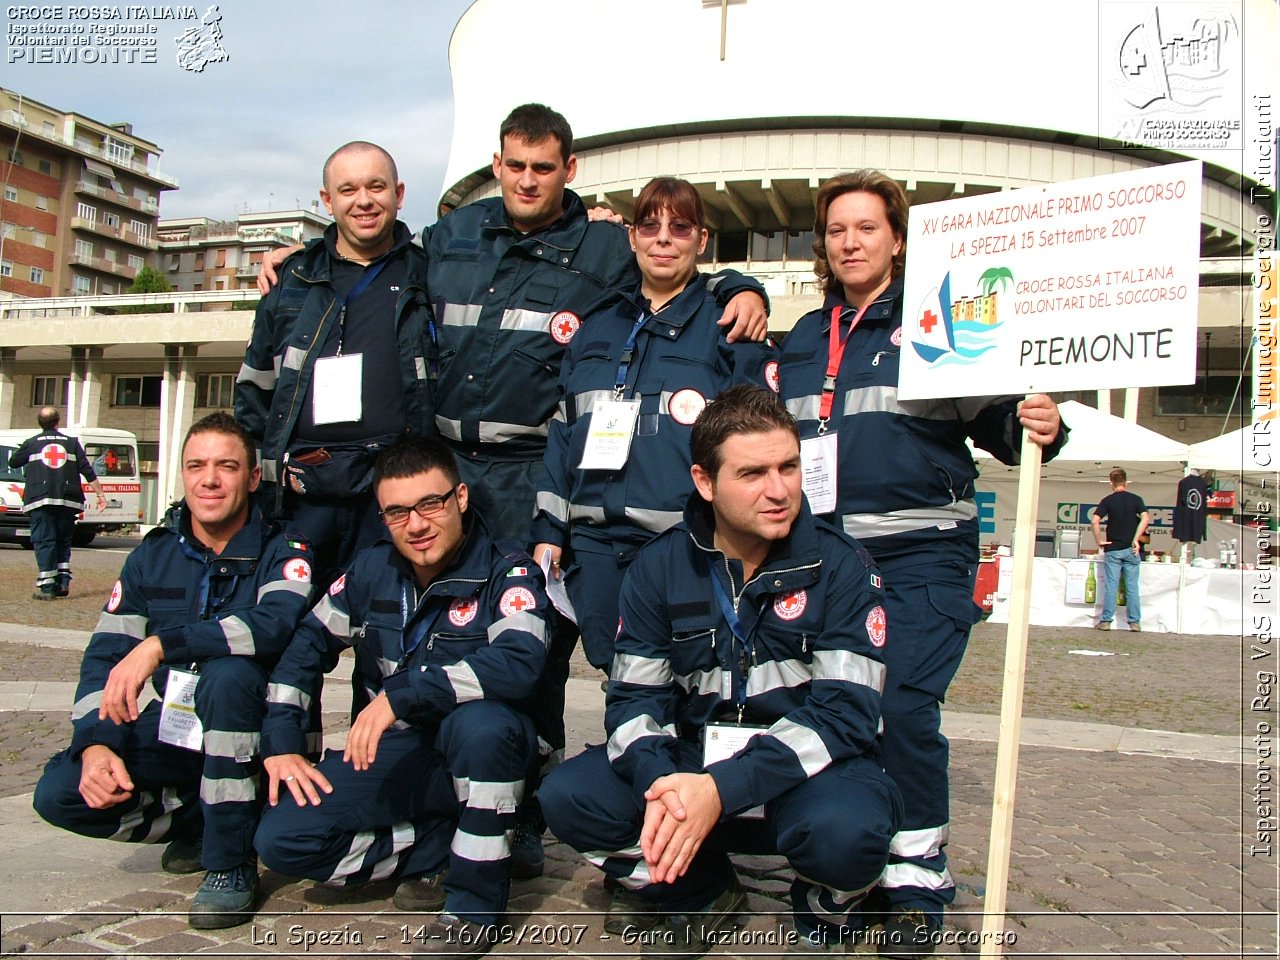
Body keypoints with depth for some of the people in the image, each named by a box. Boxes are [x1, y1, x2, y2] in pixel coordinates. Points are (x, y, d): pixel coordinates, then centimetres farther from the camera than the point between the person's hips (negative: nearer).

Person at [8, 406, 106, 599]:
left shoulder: (31, 443, 6)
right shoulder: (72, 443, 10)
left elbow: (13, 462, 17)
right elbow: (87, 471, 5)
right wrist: (100, 493, 7)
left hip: (40, 500, -2)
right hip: (67, 501, 2)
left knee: (44, 541, -2)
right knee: (63, 541, 14)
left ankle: (47, 586, -9)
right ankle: (63, 581, 6)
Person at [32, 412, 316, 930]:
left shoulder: (282, 552, -11)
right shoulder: (152, 556, 3)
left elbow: (276, 623, -33)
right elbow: (103, 655, -1)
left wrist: (160, 645, -37)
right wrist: (95, 744, -17)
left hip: (255, 731, -4)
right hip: (174, 731, 5)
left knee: (228, 673, -36)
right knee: (59, 792, -15)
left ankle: (231, 862, -21)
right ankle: (196, 822, 10)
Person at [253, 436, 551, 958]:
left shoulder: (506, 569, -15)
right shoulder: (372, 569, 1)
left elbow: (519, 662, -32)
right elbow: (307, 645, 11)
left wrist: (401, 695, -35)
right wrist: (281, 742, 1)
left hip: (480, 756, -4)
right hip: (396, 754, 5)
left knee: (482, 721, -39)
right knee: (281, 837, -13)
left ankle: (475, 900, -18)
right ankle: (439, 848, 2)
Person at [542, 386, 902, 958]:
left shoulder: (841, 567, -12)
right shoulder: (659, 567, -3)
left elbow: (844, 710, -20)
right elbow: (634, 696, -3)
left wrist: (723, 789, -32)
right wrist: (659, 781, -27)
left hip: (807, 770, -3)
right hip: (691, 760, 3)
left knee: (844, 828, -36)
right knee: (567, 796, -17)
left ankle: (828, 914, 3)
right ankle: (702, 897, 8)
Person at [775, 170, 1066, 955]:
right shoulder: (806, 338, 18)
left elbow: (991, 419, 0)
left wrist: (1036, 428, -21)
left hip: (920, 556, -5)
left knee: (902, 707, -14)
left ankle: (917, 881, 5)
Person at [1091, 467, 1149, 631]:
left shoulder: (1107, 500, 0)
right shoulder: (1136, 499, 3)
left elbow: (1095, 521, -12)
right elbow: (1145, 518, -11)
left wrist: (1099, 540, -3)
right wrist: (1136, 539, -7)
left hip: (1112, 549, -1)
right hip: (1131, 549, 1)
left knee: (1111, 586, 1)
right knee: (1132, 586, 6)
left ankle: (1106, 621, 2)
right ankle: (1134, 622, 7)